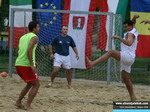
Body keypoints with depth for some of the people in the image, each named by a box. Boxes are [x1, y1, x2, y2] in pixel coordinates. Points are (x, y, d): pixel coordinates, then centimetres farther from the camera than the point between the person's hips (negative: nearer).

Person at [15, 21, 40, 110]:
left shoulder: (23, 37, 20)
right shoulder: (34, 37, -5)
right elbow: (29, 50, -21)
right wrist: (32, 65, -22)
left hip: (18, 64, 8)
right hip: (27, 65, -8)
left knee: (30, 84, 24)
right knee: (36, 84, 3)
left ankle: (18, 102, 20)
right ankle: (28, 106, -5)